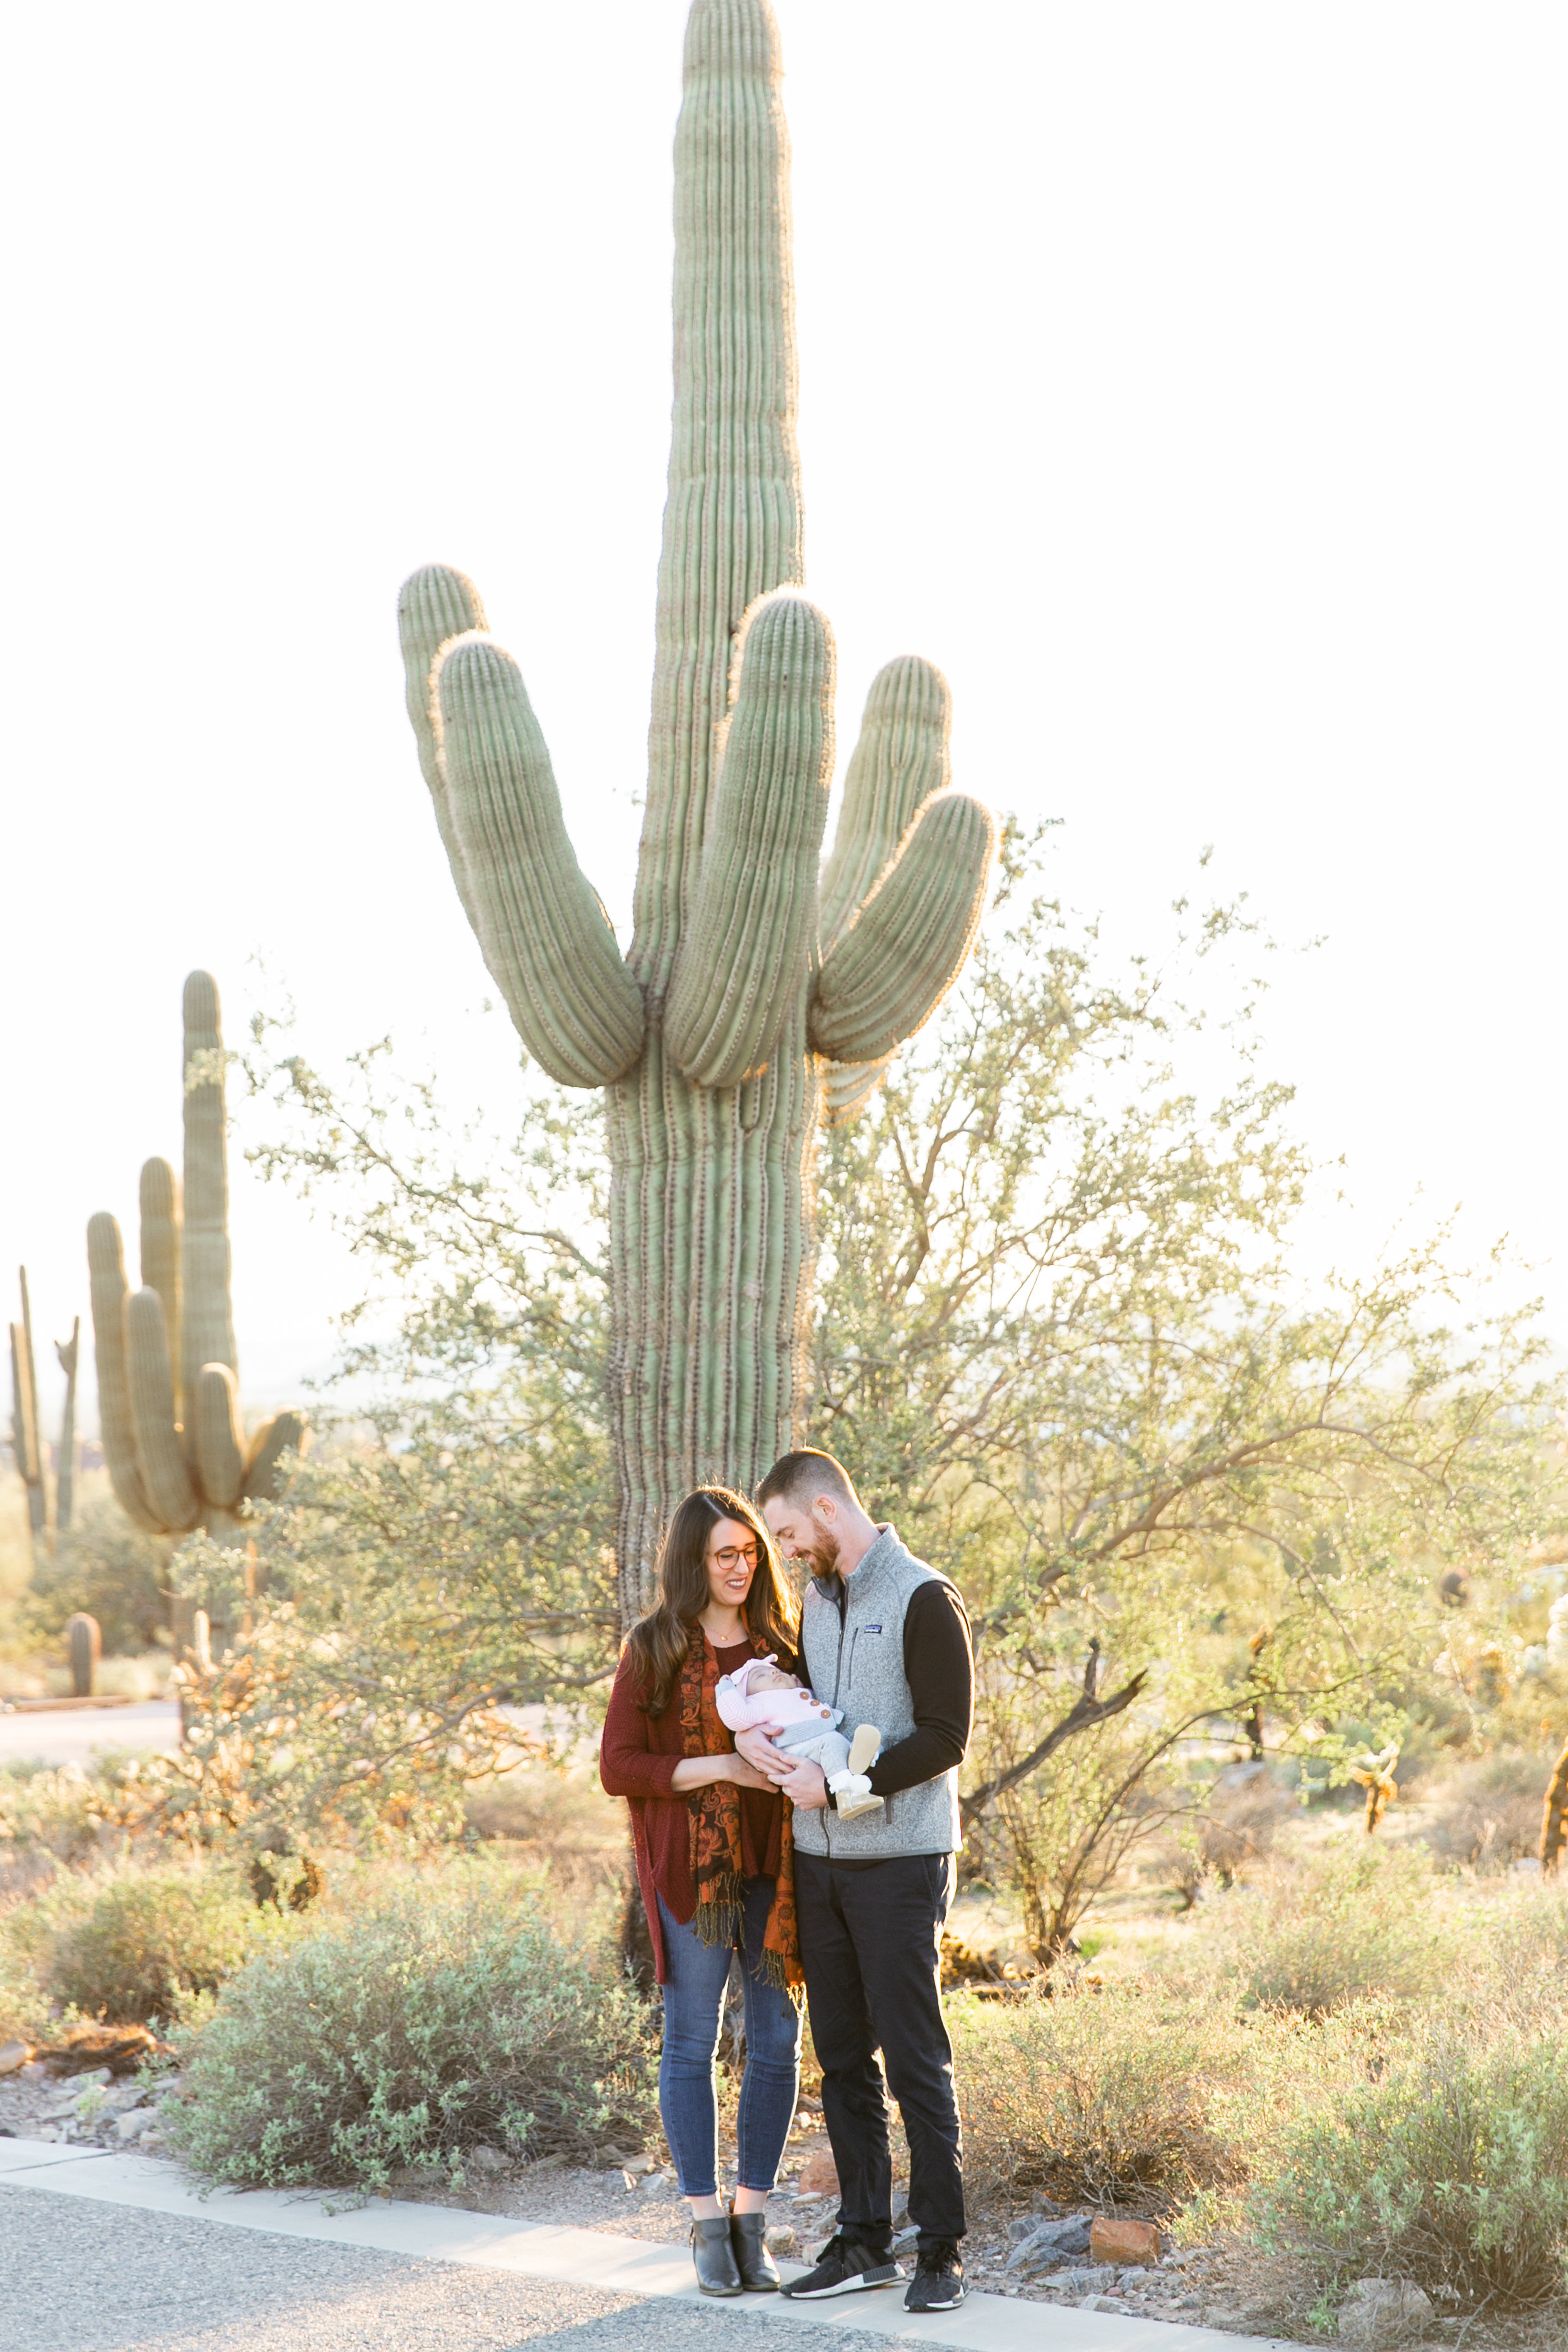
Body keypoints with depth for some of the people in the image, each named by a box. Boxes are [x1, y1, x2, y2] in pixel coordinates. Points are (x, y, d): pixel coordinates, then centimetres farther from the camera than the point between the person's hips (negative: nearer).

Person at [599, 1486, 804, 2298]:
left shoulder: (781, 1640, 9)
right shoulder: (653, 1648, 0)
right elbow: (617, 1768, -5)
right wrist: (719, 1768, -15)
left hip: (773, 1865, 3)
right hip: (689, 1864, -3)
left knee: (777, 2040, 3)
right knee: (691, 2039, 3)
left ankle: (752, 2220, 14)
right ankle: (706, 2224, 12)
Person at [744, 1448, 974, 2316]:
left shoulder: (922, 1600, -10)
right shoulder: (814, 1601, 14)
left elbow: (945, 1738, -14)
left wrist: (838, 1785, -19)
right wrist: (758, 1730, -1)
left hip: (899, 1861, -7)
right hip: (820, 1858, 7)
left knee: (915, 2061, -4)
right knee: (843, 2056, 10)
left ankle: (941, 2250, 4)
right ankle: (864, 2240, 18)